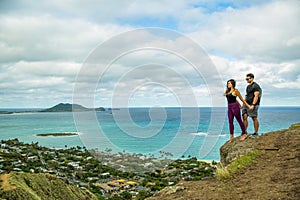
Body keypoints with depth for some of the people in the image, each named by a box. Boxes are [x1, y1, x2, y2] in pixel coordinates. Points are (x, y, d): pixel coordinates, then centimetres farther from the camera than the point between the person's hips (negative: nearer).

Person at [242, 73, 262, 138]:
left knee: (254, 118, -2)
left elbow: (256, 96, -16)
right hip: (246, 104, 8)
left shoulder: (256, 86, -9)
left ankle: (256, 133, 7)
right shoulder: (248, 86, 18)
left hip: (253, 104, -8)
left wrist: (253, 105, -23)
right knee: (244, 117, 0)